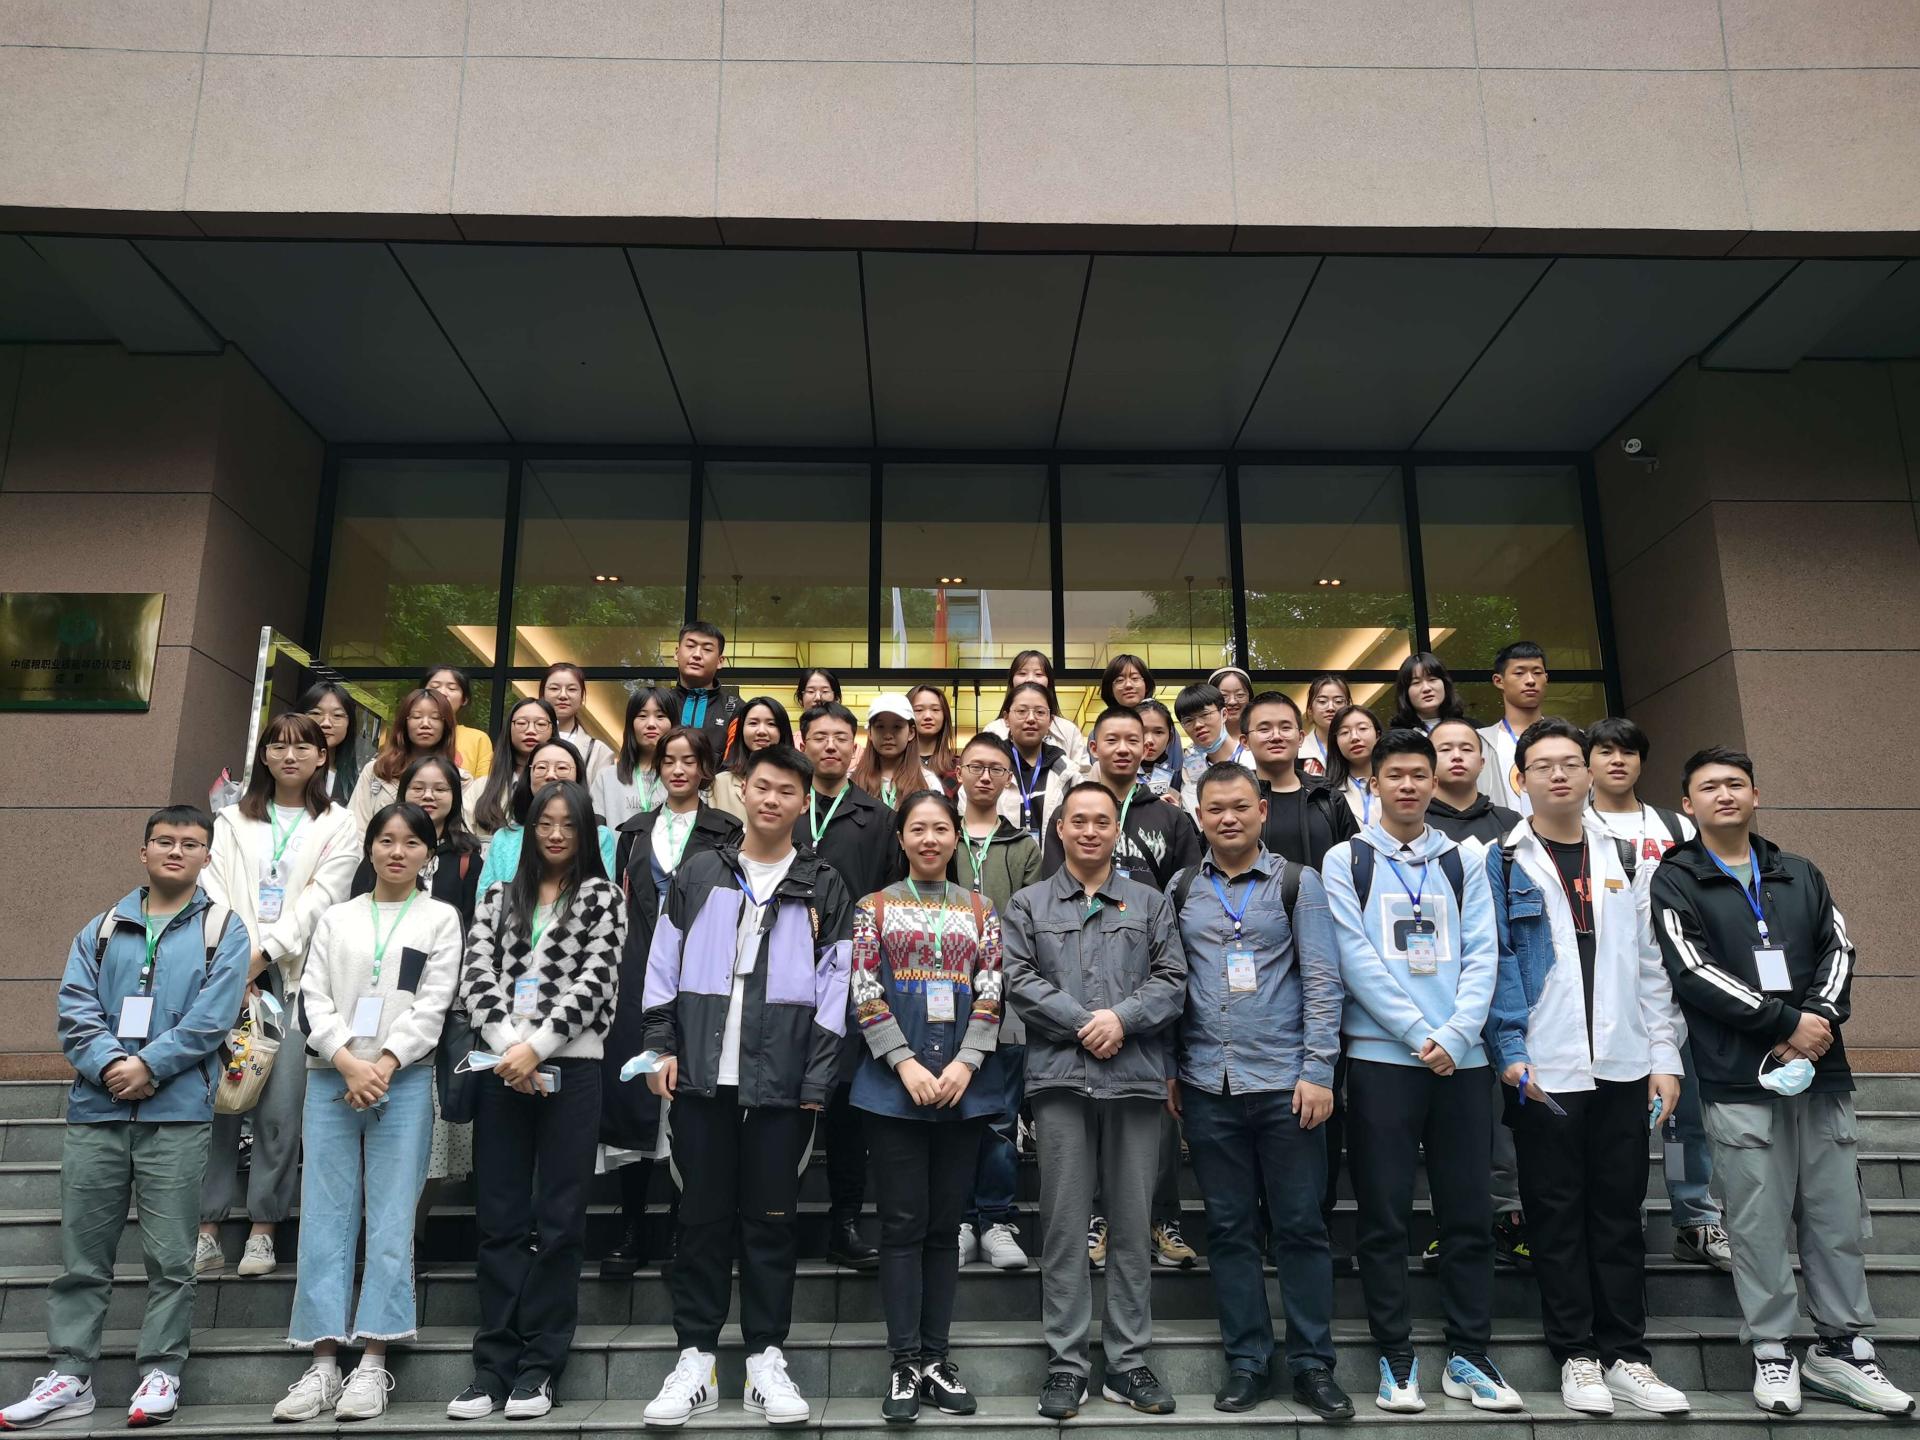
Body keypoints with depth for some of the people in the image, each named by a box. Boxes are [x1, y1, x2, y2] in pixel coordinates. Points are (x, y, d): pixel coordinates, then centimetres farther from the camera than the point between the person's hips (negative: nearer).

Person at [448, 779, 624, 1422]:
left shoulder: (602, 897, 6)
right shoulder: (499, 897, 15)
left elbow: (594, 981, -5)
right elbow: (476, 975, 2)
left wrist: (537, 1046, -15)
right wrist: (506, 1043, -14)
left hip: (570, 1067, -3)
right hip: (502, 1068, 3)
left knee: (559, 1220, 2)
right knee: (499, 1219, 6)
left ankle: (538, 1366, 10)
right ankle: (493, 1364, 14)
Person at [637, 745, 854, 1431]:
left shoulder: (823, 887, 5)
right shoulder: (698, 874, 9)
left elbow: (833, 988, 2)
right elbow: (663, 967, 9)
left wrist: (817, 1080, -4)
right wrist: (664, 1047, 0)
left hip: (783, 1081, -1)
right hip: (703, 1073, 1)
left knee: (771, 1220, 6)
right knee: (703, 1218, 7)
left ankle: (766, 1360, 17)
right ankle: (695, 1359, 17)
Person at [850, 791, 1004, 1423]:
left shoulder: (979, 911, 10)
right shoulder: (875, 907, 5)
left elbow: (991, 993, 3)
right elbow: (864, 993, -3)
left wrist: (964, 1064, -10)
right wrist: (906, 1064, -13)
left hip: (961, 1084, 2)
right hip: (895, 1082, -2)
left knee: (945, 1224, 7)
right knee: (903, 1224, 0)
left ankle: (936, 1355, 15)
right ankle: (905, 1362, 7)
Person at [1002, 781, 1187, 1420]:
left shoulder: (1150, 903, 14)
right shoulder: (1028, 905, 11)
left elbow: (1173, 979, 4)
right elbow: (1019, 979, -1)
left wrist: (1122, 1018, -12)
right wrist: (1082, 1023, -11)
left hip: (1137, 1076, 1)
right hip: (1059, 1076, -1)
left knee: (1132, 1223, 5)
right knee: (1063, 1222, 2)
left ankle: (1128, 1361, 15)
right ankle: (1066, 1362, 10)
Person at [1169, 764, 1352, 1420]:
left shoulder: (1296, 882, 1)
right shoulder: (1180, 890, 8)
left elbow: (1322, 983, -3)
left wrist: (1318, 1072, -9)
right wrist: (1170, 1070, 5)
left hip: (1285, 1084, -2)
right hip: (1208, 1088, 2)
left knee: (1300, 1226, 4)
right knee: (1229, 1228, 9)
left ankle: (1312, 1364, 17)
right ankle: (1247, 1362, 20)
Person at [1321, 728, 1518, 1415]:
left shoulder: (1463, 863, 12)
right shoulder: (1345, 861, 3)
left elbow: (1482, 956, 3)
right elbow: (1356, 958, -6)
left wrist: (1455, 1035, -11)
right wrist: (1420, 1035, -12)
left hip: (1460, 1059, 3)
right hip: (1380, 1057, -3)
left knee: (1469, 1215, 7)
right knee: (1384, 1216, 2)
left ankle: (1468, 1356, 20)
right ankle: (1396, 1359, 14)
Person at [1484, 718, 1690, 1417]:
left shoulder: (1622, 857, 11)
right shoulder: (1502, 863, 0)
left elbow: (1649, 962, 11)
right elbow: (1496, 963, -5)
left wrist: (1664, 1054, 6)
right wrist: (1511, 1051, -13)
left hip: (1622, 1065, 3)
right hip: (1543, 1069, -3)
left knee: (1620, 1212, 10)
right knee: (1558, 1214, 5)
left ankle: (1625, 1354, 20)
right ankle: (1576, 1354, 17)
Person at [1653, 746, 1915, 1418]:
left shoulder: (1801, 875, 17)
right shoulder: (1675, 882, 1)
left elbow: (1838, 950, 8)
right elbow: (1693, 972, -9)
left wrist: (1821, 1018, -10)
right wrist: (1786, 1023, -13)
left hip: (1821, 1073, 4)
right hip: (1740, 1083, -4)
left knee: (1838, 1217, 9)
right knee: (1759, 1224, 0)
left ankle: (1843, 1349, 22)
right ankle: (1773, 1354, 12)